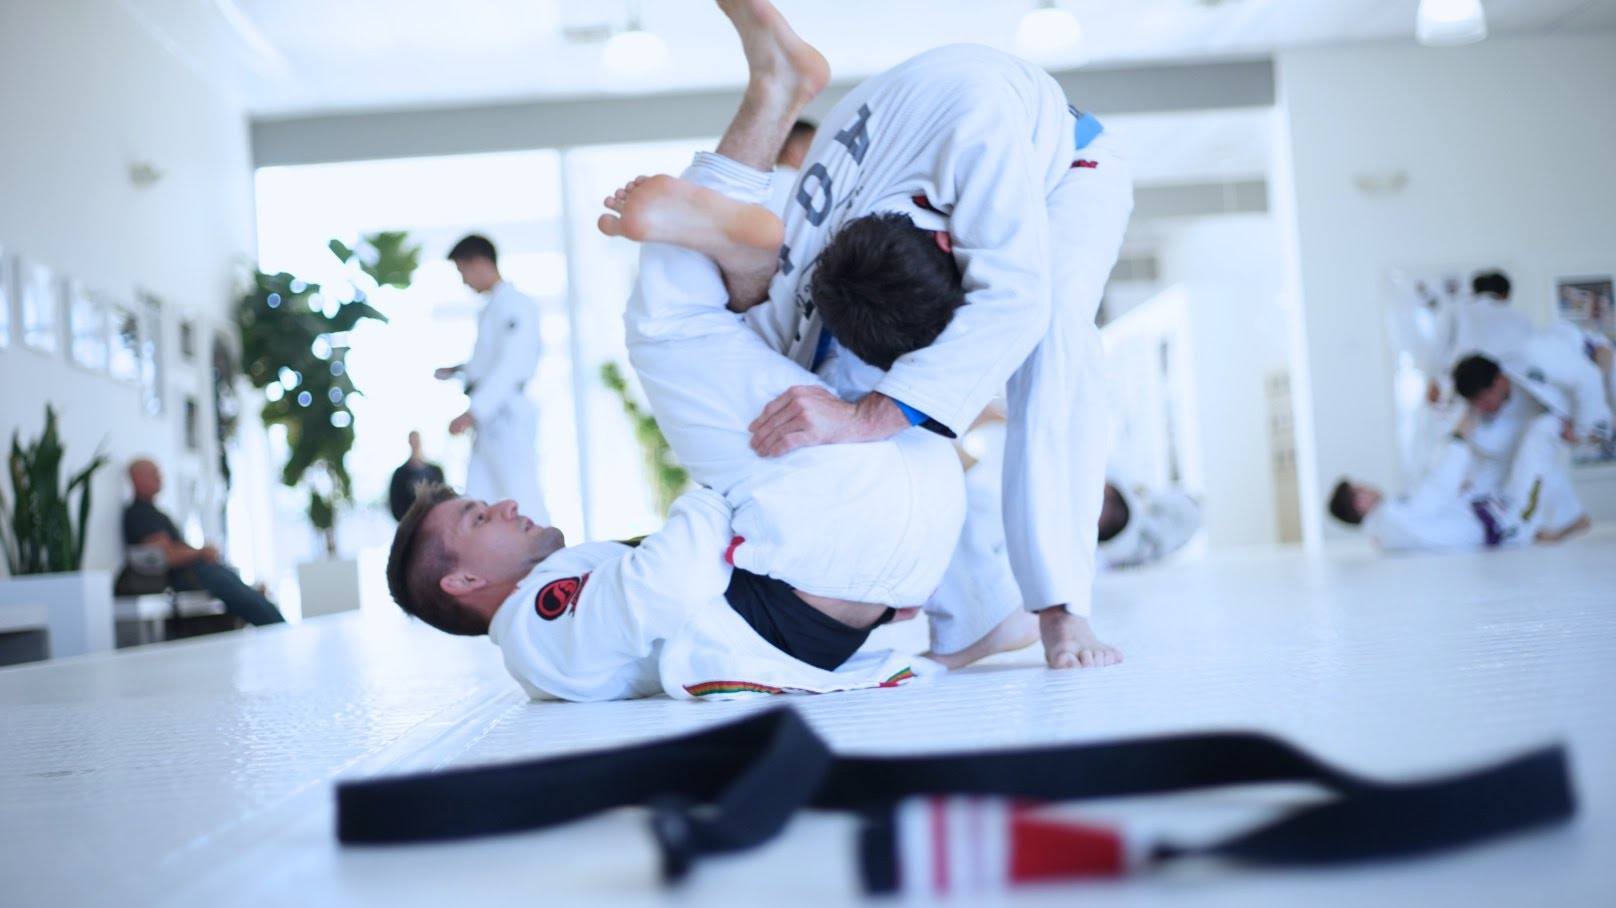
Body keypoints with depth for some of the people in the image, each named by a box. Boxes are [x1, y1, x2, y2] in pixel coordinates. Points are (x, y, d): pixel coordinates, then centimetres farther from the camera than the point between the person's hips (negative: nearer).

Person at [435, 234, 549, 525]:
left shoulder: (514, 304, -11)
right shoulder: (494, 307, 18)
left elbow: (511, 366, -20)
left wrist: (473, 411, -24)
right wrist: (459, 370, 19)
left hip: (506, 415, -10)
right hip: (488, 417, 10)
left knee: (521, 497, -12)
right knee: (476, 502, 9)